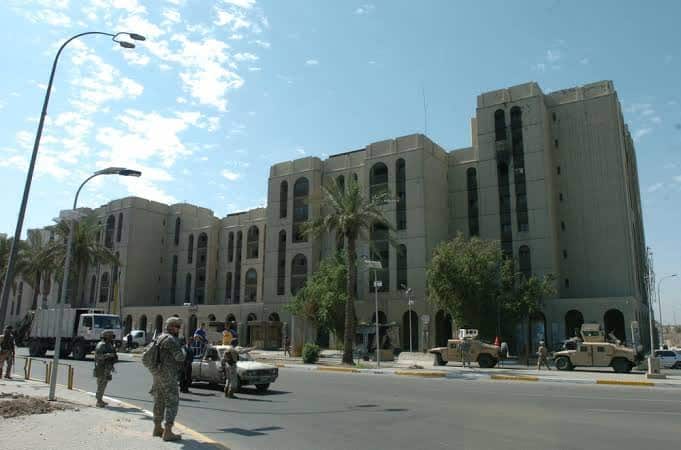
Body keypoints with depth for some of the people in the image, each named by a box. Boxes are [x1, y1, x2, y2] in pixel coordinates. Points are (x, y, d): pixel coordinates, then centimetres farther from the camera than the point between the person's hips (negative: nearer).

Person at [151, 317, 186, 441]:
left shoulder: (160, 338, 15)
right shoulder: (170, 339, -16)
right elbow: (180, 357, -21)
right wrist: (183, 350, -1)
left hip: (158, 374, 10)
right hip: (168, 375, -10)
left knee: (159, 402, 18)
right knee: (172, 403, -6)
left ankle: (157, 428, 28)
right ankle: (168, 432, -9)